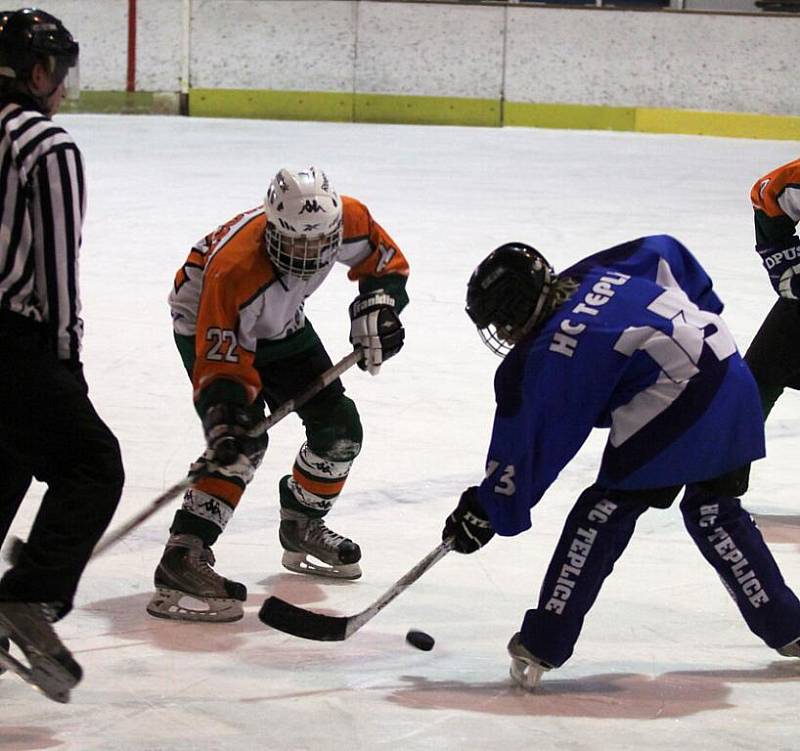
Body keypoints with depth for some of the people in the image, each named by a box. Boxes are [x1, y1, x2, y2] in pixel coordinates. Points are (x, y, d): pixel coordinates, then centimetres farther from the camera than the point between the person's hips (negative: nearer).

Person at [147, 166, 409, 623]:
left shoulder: (348, 220, -27)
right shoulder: (234, 270, -42)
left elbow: (386, 262, -4)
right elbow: (223, 359, -36)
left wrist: (378, 305, -20)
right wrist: (225, 420, -48)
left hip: (280, 325, 7)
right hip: (208, 325, -7)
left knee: (340, 429, 7)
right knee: (244, 441, -26)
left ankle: (302, 526, 32)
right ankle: (182, 560, -29)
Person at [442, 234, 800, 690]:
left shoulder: (553, 356, -8)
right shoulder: (591, 275, 11)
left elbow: (534, 447, -3)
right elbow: (668, 253, 23)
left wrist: (488, 511, 7)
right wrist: (704, 314, 36)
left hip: (675, 413, -8)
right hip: (732, 379, 8)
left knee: (606, 512, 0)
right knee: (715, 513, 23)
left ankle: (542, 646, -1)